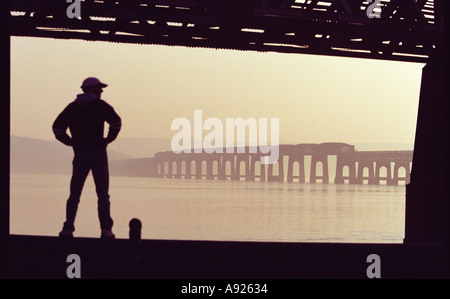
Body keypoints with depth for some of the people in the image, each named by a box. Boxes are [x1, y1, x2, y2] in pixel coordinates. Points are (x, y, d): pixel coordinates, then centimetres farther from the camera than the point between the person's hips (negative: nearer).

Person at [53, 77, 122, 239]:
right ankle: (106, 229, -8)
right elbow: (116, 121, -13)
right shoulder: (100, 105, 0)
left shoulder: (71, 107, 11)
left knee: (74, 194, 6)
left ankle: (68, 228, 0)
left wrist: (71, 142, 10)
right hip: (98, 153, -3)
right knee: (103, 194, -2)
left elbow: (57, 127, 6)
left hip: (80, 155, 3)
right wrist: (109, 139, 0)